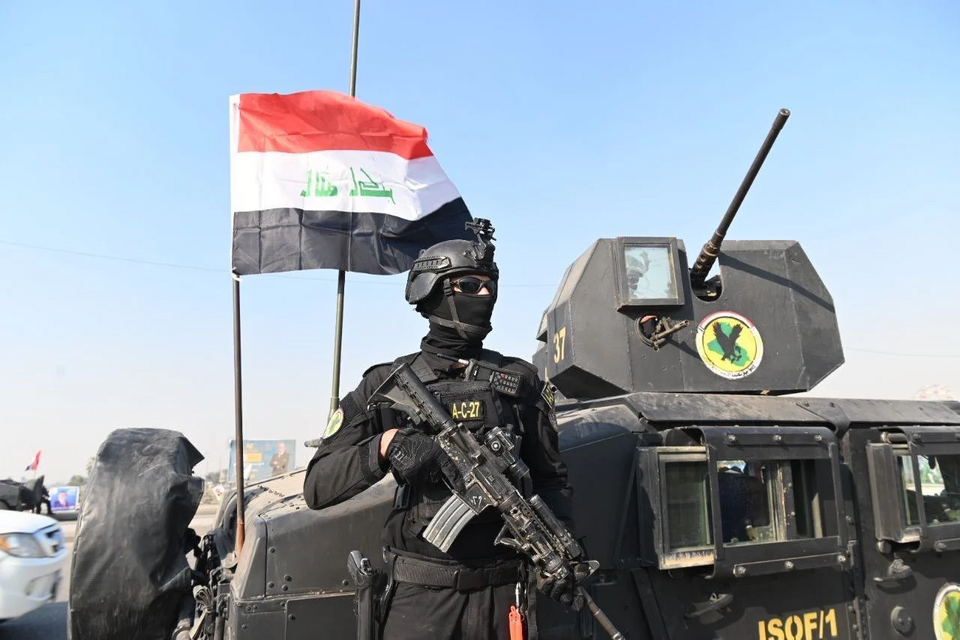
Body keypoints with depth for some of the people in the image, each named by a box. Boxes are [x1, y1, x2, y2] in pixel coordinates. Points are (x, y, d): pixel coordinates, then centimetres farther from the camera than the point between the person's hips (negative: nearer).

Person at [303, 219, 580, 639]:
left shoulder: (520, 381, 4)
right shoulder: (388, 384, -2)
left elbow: (551, 479, 9)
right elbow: (317, 488, -6)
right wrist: (383, 446, -22)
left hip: (504, 593, 2)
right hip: (419, 595, -1)